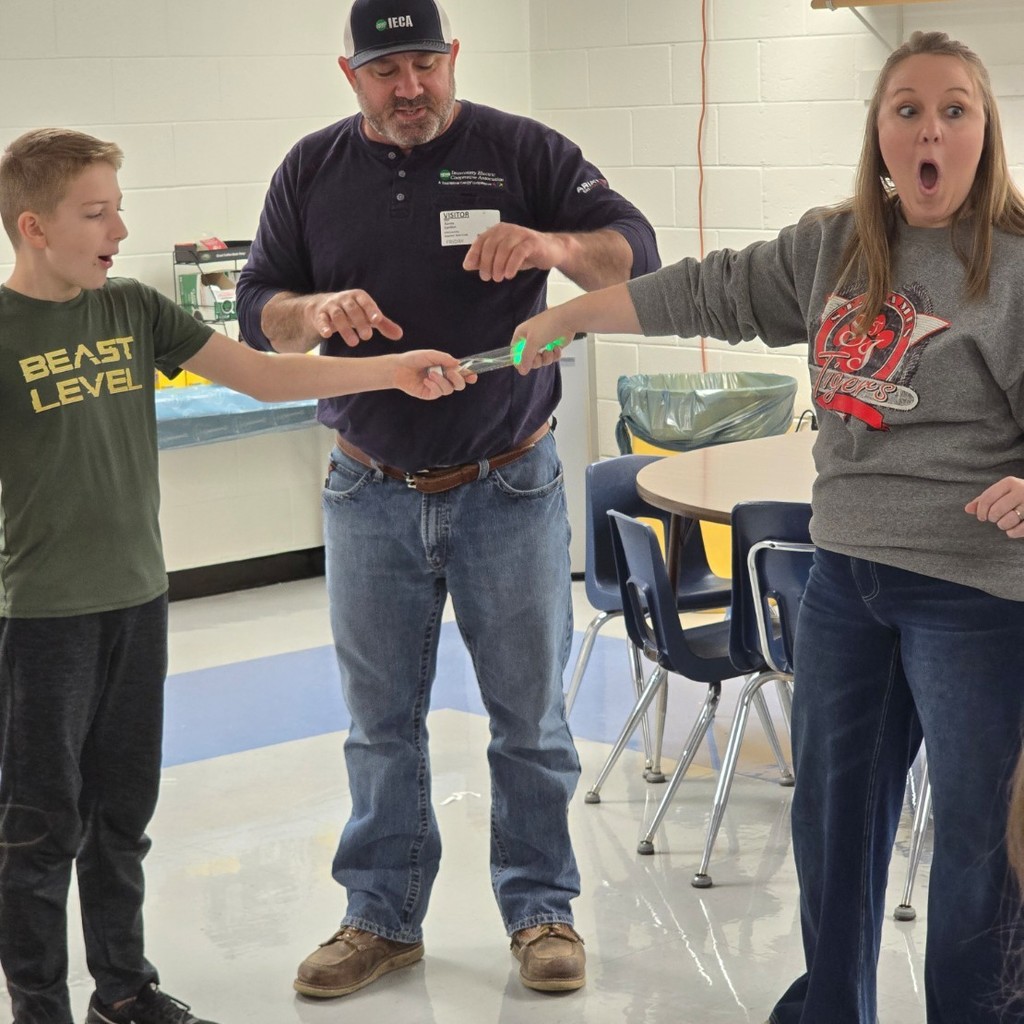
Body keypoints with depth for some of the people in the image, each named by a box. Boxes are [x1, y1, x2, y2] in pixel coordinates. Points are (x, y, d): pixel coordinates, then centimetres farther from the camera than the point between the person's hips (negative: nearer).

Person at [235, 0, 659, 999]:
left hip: (508, 489, -2)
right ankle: (382, 917, 24)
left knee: (529, 715, 8)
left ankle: (539, 908, 22)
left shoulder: (523, 152, -3)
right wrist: (319, 310, -20)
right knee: (381, 722, 11)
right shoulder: (313, 170, 4)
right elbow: (256, 306, 4)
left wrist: (555, 244, -30)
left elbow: (638, 250, -8)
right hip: (371, 495, 2)